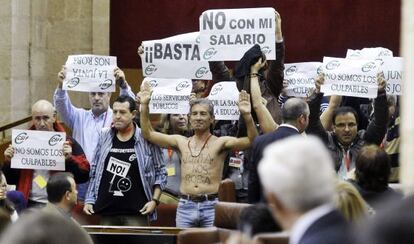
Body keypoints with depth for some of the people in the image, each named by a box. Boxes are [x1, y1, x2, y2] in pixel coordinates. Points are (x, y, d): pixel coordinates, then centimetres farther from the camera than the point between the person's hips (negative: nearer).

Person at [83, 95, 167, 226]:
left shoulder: (146, 139, -1)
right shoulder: (104, 137, 9)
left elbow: (160, 173, 4)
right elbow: (94, 172, 14)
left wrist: (154, 200, -6)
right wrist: (89, 200, 8)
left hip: (136, 212, -3)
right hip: (106, 211, 3)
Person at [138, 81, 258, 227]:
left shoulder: (220, 143, 2)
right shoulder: (181, 142, 13)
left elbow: (251, 140, -12)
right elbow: (148, 134, 12)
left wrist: (247, 116, -28)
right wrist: (144, 106, 1)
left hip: (211, 206, -3)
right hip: (185, 206, 3)